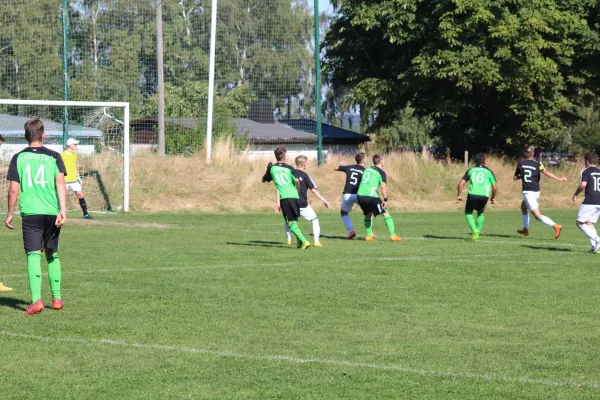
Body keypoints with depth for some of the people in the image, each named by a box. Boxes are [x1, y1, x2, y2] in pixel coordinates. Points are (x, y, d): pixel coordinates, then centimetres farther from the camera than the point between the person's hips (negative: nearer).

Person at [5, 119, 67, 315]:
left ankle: (37, 300, -22)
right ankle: (56, 298, 22)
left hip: (30, 213, -2)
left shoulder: (19, 158, 4)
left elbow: (13, 189, 2)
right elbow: (60, 182, -6)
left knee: (33, 254, -6)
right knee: (52, 254, 17)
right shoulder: (53, 156, 6)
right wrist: (63, 209, -11)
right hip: (52, 212, 2)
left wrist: (9, 214, 11)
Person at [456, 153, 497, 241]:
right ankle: (477, 233, 20)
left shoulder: (471, 170, 14)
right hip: (484, 196, 1)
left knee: (468, 212, 21)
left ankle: (474, 230, -2)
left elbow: (461, 183, 8)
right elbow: (495, 188, 8)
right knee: (481, 213, 28)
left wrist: (459, 195, 17)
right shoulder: (489, 172, 12)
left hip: (472, 195, -1)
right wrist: (493, 198, 25)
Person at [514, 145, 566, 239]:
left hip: (528, 192, -5)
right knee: (523, 206, 29)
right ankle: (525, 229, 36)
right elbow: (546, 172, -16)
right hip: (536, 192, 5)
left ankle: (555, 226, -25)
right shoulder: (537, 164, 1)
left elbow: (515, 178, 8)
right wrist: (559, 179, -18)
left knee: (538, 215, -8)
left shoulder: (520, 163, 1)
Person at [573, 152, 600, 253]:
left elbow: (583, 184, -19)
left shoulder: (586, 172, -5)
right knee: (589, 224, 16)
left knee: (580, 223, 2)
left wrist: (575, 194, -5)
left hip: (589, 202, -7)